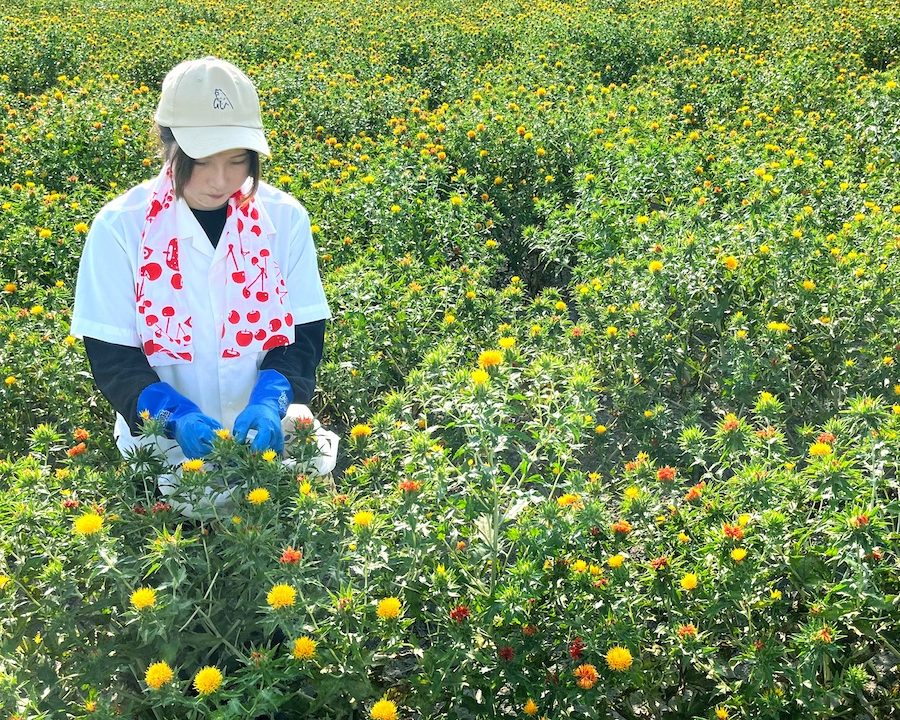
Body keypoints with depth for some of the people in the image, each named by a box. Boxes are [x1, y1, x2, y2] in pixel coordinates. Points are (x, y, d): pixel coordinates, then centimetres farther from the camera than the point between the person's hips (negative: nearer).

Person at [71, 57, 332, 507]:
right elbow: (112, 358, -6)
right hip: (164, 455, -1)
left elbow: (303, 336, 0)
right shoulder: (120, 228, -7)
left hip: (269, 443, 1)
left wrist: (270, 402, -19)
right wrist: (177, 416, -22)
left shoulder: (285, 219, -3)